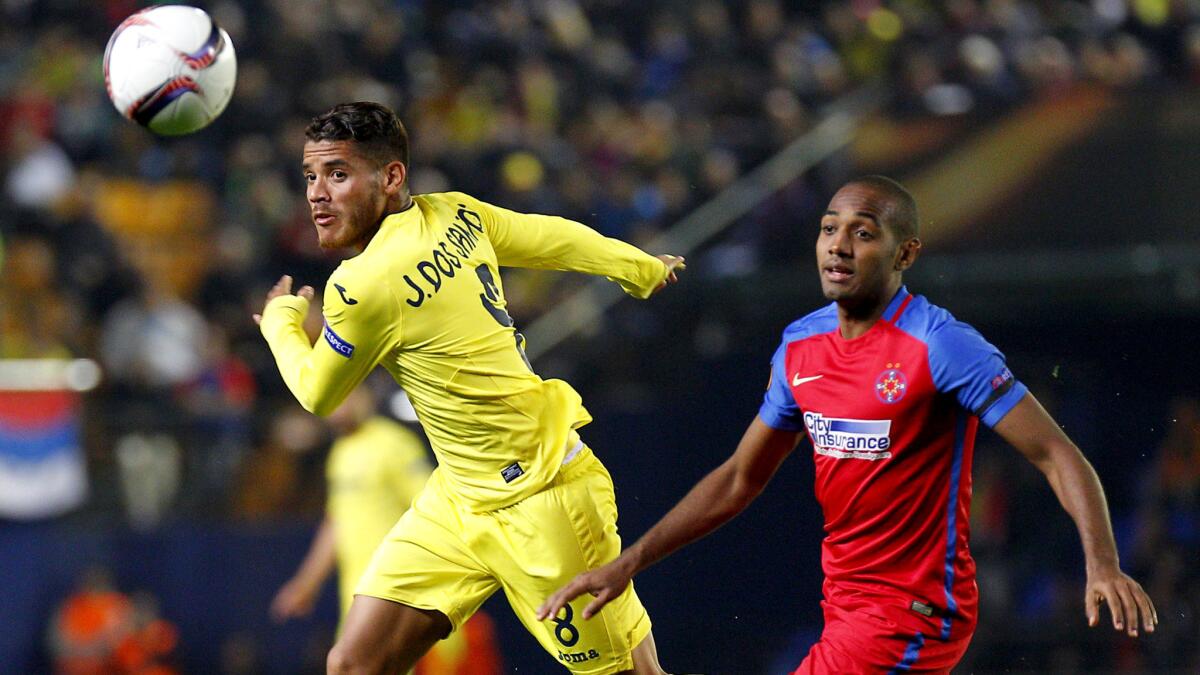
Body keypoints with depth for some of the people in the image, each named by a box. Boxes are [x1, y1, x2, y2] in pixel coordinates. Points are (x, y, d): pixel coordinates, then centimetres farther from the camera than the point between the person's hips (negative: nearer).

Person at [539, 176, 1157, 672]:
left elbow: (1057, 456, -18)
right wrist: (627, 564, 13)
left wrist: (1102, 564, -34)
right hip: (846, 605, 8)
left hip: (913, 611, -8)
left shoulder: (942, 346, -16)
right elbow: (740, 479, 17)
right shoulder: (800, 347, 6)